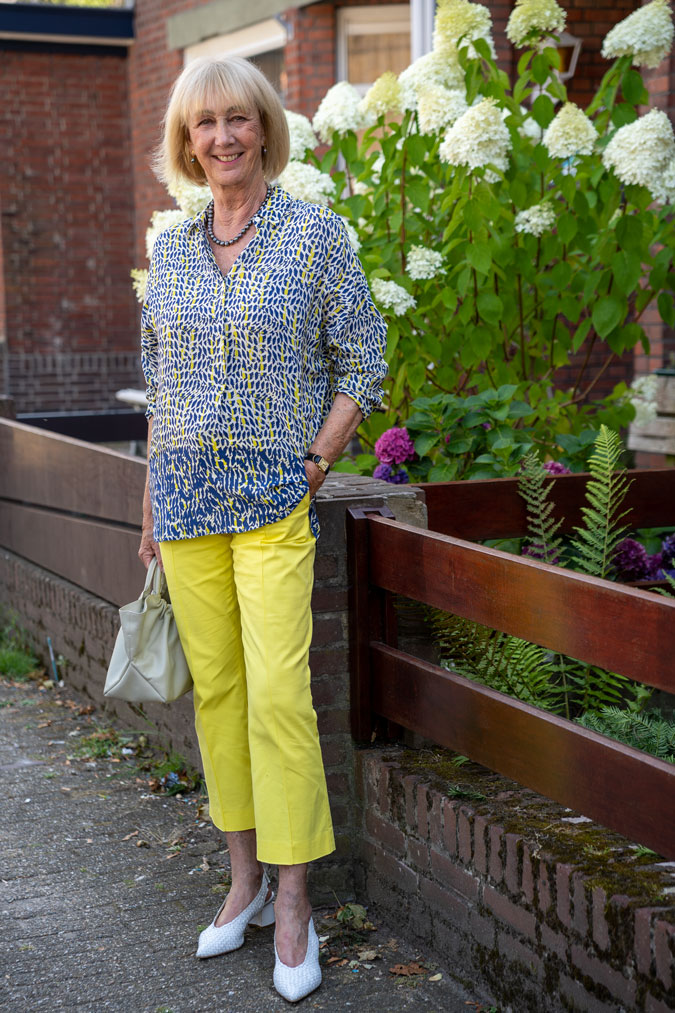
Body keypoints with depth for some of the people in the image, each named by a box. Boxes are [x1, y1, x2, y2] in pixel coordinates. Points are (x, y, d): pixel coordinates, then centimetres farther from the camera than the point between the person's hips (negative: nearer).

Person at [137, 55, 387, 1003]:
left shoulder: (316, 233, -1)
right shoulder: (170, 249, 11)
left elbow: (362, 363, 0)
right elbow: (159, 382, 16)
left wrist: (317, 462, -9)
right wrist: (151, 505, 13)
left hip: (275, 495, -4)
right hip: (186, 495, 5)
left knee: (278, 691, -10)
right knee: (216, 686, 8)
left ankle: (293, 900, 0)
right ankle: (245, 878, 20)